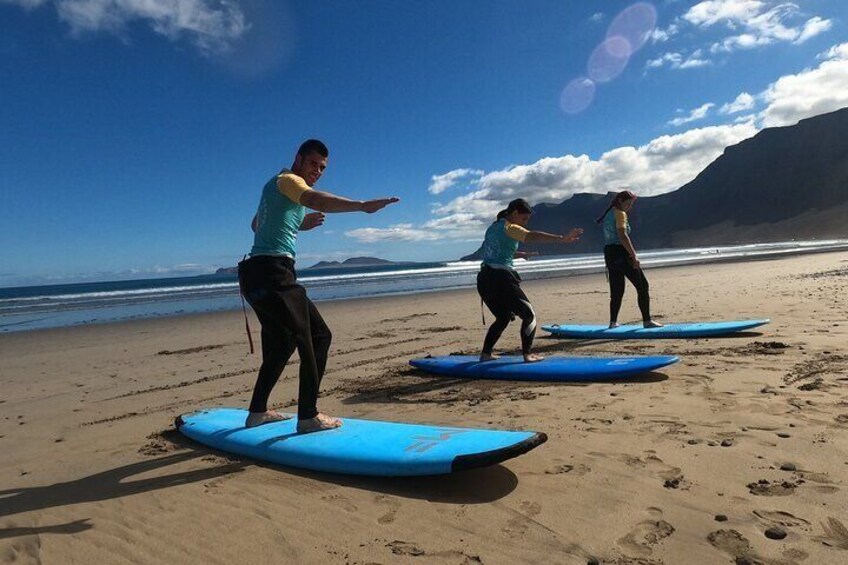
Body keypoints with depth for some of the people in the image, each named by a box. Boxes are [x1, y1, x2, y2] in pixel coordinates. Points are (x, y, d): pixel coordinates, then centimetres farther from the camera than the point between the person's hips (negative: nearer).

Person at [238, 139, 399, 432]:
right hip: (273, 272, -10)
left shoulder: (276, 186, 25)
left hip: (256, 275, 10)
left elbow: (257, 224, 35)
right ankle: (308, 416, -10)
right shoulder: (288, 180, -4)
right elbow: (314, 199, -28)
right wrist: (362, 205, -40)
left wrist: (300, 224, 24)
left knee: (281, 344, 19)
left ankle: (257, 411, 29)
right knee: (318, 337, -9)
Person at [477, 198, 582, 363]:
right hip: (500, 278, -9)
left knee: (503, 317, 23)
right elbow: (532, 236, -25)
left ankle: (486, 353, 23)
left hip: (484, 279, 9)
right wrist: (563, 239, -32)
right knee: (529, 315, 5)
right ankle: (527, 354, 0)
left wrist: (518, 254, 32)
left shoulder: (493, 227, 19)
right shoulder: (510, 228, -7)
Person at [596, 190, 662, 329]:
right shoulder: (620, 214, -8)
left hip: (609, 254, 9)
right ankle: (647, 321, 0)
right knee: (642, 286, -1)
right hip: (621, 253, -9)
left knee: (617, 291, 13)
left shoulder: (608, 214, 20)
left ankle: (613, 322, 12)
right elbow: (622, 236, -22)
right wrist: (634, 256, -23)